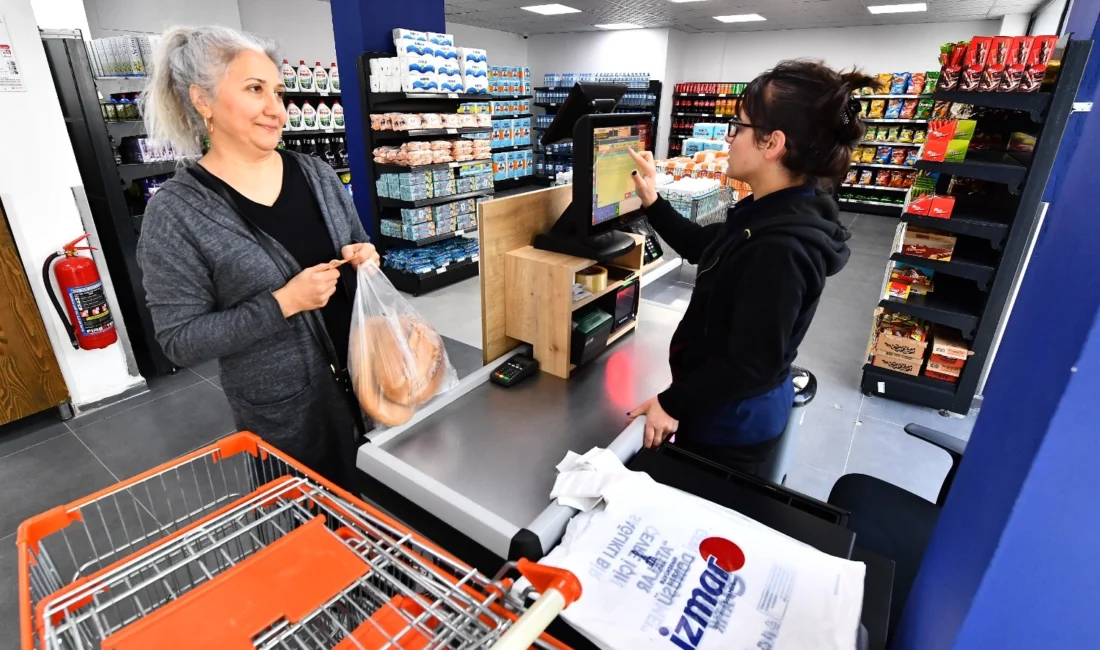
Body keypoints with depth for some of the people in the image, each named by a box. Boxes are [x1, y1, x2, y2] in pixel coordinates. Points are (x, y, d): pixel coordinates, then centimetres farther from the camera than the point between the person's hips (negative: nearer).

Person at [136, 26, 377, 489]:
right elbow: (180, 340, -14)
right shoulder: (176, 212, -13)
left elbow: (358, 247, 12)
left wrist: (365, 260, -11)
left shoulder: (316, 174, 0)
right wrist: (283, 303, -24)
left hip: (361, 373, 4)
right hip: (280, 411, -4)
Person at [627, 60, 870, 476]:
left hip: (731, 420, -9)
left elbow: (750, 367, -29)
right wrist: (652, 201, 10)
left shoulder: (780, 247, -32)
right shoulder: (771, 214, -1)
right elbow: (703, 247, 16)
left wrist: (671, 403, -17)